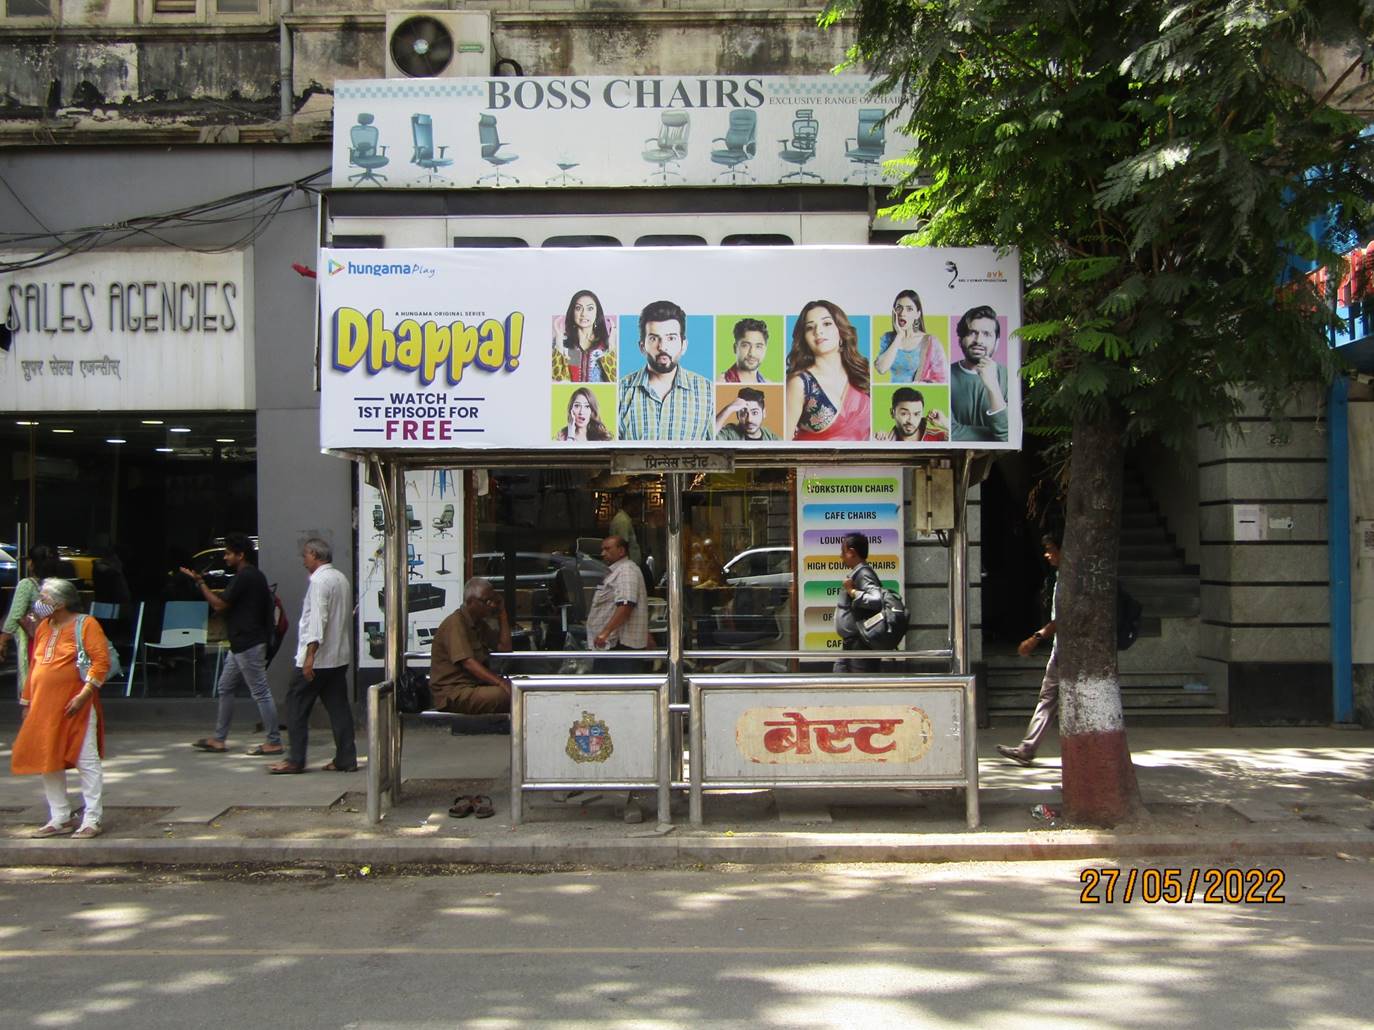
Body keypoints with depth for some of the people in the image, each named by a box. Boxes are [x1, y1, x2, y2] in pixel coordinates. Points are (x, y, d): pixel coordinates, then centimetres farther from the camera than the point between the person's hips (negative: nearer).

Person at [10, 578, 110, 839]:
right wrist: (27, 700, 17)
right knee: (47, 762, 10)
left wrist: (84, 693, -22)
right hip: (44, 707, 8)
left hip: (75, 706, -8)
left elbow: (101, 660, -14)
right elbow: (34, 667, 20)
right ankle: (60, 819, 19)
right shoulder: (44, 627, 15)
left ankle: (92, 820, 2)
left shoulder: (86, 624, -6)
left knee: (86, 761, -3)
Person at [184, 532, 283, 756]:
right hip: (241, 644, 11)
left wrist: (199, 582, -7)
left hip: (248, 645, -11)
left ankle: (274, 742, -4)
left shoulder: (244, 577, -16)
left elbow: (219, 604, -15)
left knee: (260, 692, -7)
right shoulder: (253, 575, 15)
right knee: (225, 688, 16)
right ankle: (219, 740, 22)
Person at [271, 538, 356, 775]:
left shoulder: (319, 581, -14)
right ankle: (346, 759, 7)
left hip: (317, 657, -8)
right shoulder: (341, 578, 13)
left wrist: (310, 655, -23)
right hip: (339, 656, 8)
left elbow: (318, 620, -21)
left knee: (296, 706, 2)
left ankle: (295, 760, 5)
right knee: (338, 707, 8)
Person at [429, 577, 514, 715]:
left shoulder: (479, 624, 17)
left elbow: (504, 647, 15)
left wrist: (502, 613, 9)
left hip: (475, 685, 9)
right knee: (505, 695, -30)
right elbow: (468, 662, -22)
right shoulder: (455, 623, -12)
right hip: (453, 694, -9)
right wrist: (500, 682, -31)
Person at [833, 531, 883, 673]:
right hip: (850, 645, 10)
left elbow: (877, 600, -32)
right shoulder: (856, 573, 13)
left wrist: (852, 592, -23)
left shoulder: (863, 574, -17)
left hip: (861, 646, -10)